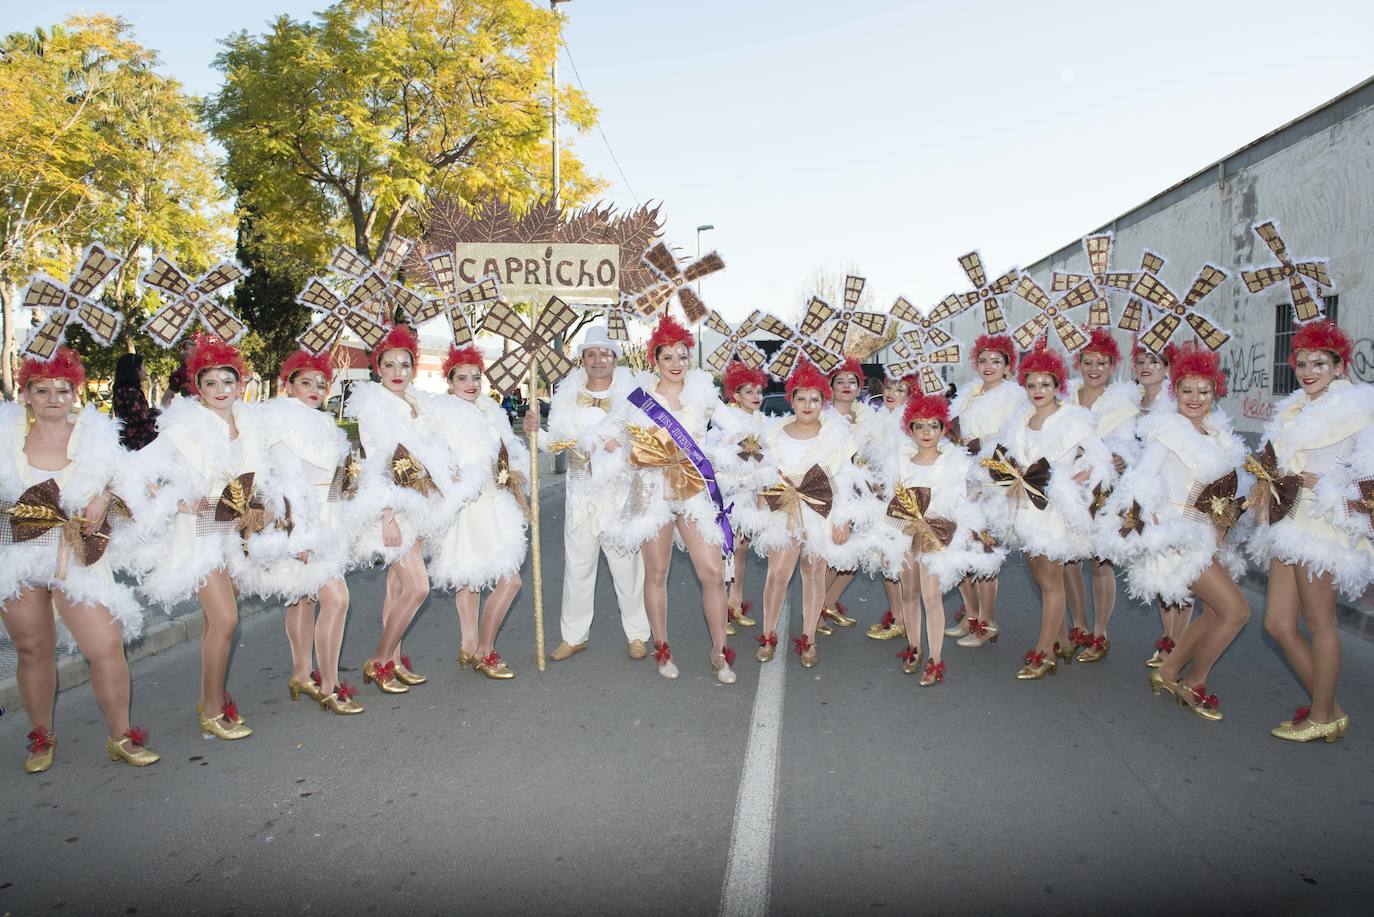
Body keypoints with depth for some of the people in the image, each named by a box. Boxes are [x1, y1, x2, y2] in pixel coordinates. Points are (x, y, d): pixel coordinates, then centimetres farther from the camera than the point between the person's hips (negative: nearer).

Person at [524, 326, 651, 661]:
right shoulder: (568, 395, 8)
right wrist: (536, 432, -9)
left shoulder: (630, 394, -1)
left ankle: (636, 634, 17)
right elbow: (558, 442, 9)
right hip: (580, 492, 3)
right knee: (577, 566, 9)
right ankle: (574, 636, 20)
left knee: (626, 564, 4)